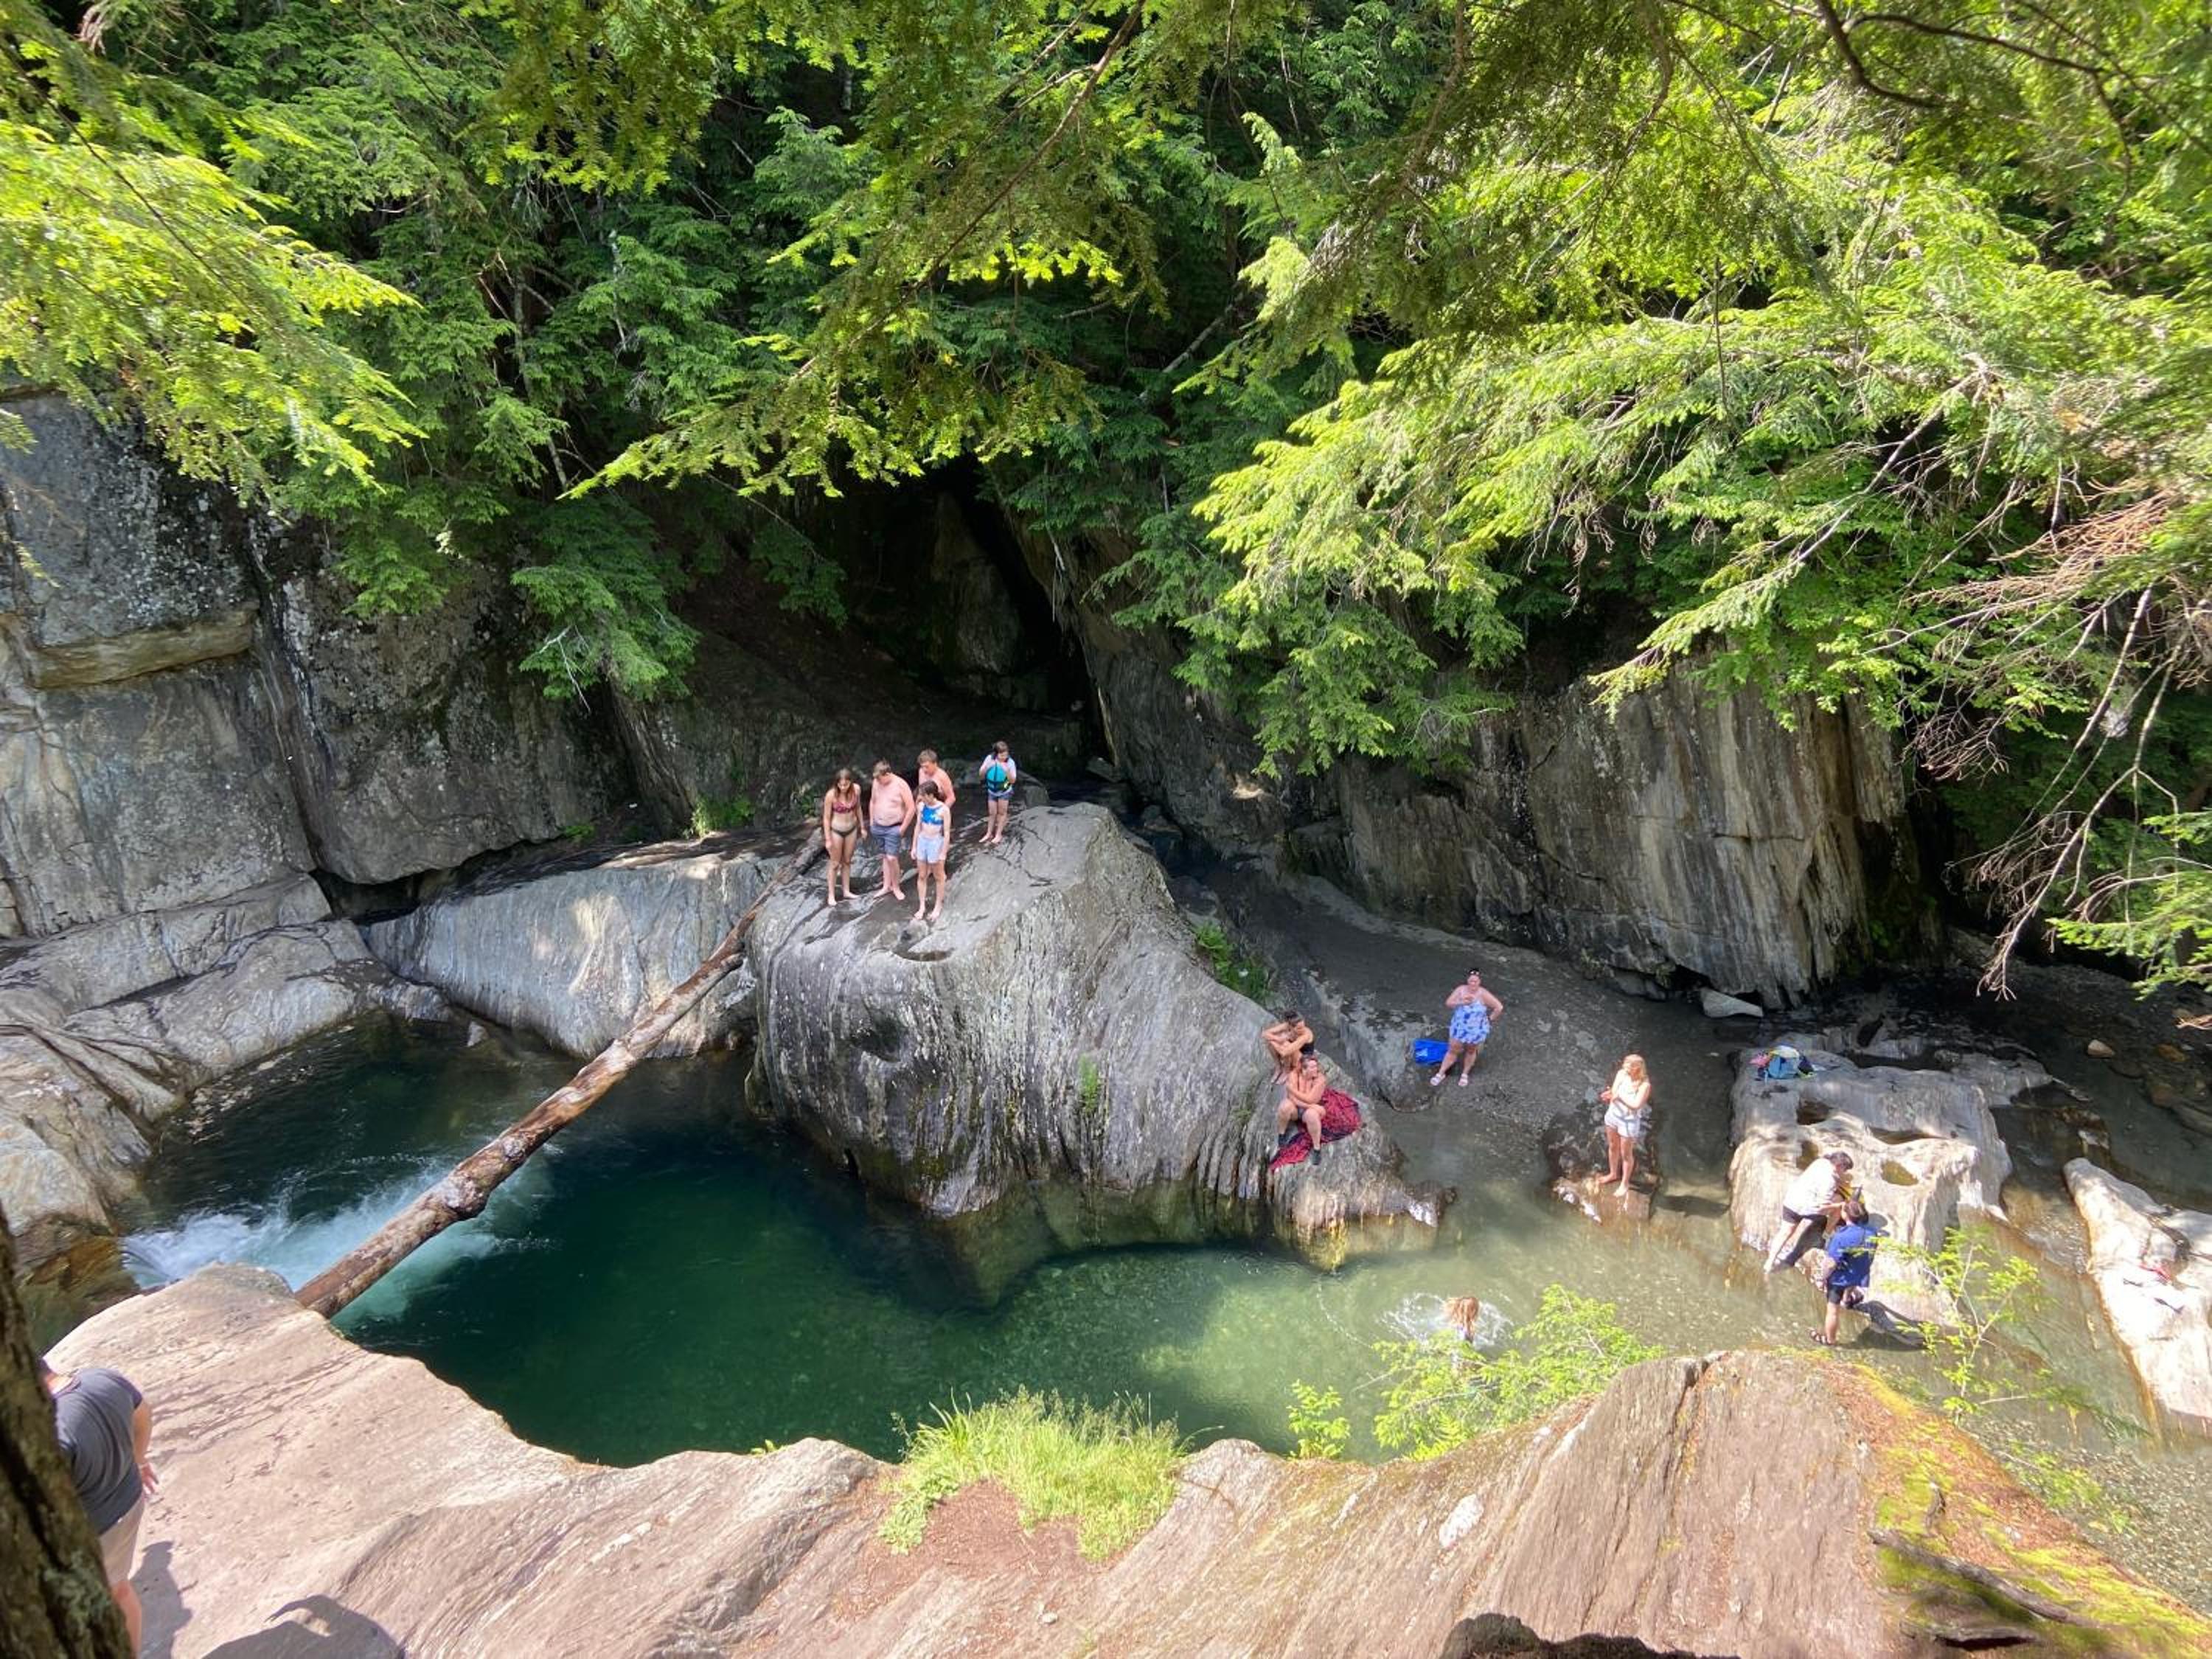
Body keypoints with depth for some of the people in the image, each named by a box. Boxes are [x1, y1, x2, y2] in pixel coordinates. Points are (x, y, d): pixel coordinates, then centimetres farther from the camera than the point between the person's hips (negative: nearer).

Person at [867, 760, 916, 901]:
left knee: (891, 858, -10)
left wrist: (903, 828, -13)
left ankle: (896, 887, 6)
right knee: (885, 857, 13)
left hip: (894, 828, -5)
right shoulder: (876, 783, -1)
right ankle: (887, 886, 22)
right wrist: (871, 821, 12)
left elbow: (911, 808, -15)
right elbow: (872, 802, 16)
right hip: (878, 827, 5)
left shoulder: (900, 785, -18)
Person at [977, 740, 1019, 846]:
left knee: (1001, 812, 8)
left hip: (1004, 791, -2)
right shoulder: (990, 758, -20)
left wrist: (1007, 771, -42)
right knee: (992, 813, 11)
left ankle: (999, 834, 20)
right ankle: (989, 833, 25)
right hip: (992, 791, 2)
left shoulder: (1010, 762, -26)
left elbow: (1013, 781, -24)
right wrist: (986, 767, -34)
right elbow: (981, 775, -13)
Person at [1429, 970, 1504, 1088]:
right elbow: (1448, 1003, -9)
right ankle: (1441, 1073, 22)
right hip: (1460, 1028, 2)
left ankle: (1465, 1075, 38)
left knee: (1471, 1051, 18)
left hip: (1476, 1030, -2)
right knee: (1453, 1050, 10)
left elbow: (1499, 1007, -19)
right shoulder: (1461, 989, -10)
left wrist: (1490, 1018, -10)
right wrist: (1461, 1002, -25)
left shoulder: (1483, 994, -21)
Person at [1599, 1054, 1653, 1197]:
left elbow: (1636, 1105, -27)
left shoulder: (1644, 1085, -25)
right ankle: (1613, 1173, 48)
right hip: (1613, 1114, 5)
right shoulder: (1621, 1074, -11)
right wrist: (1610, 1095, -31)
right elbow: (1614, 1093, -9)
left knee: (1626, 1154, 11)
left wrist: (1619, 1096, -29)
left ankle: (1624, 1184, 30)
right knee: (1612, 1147, 24)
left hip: (1629, 1121, -5)